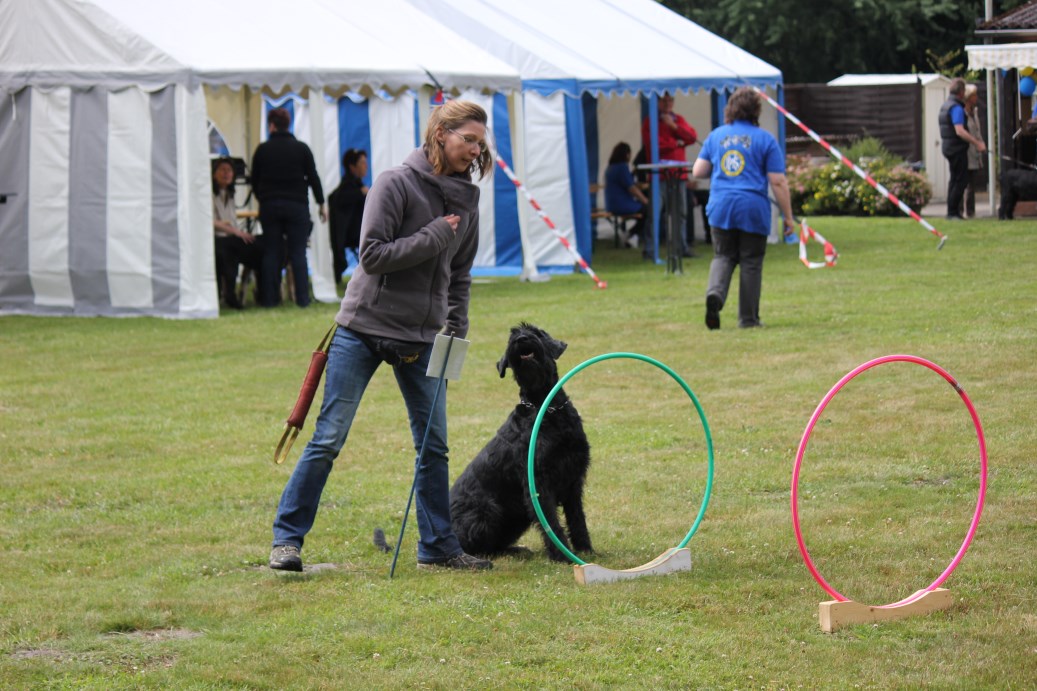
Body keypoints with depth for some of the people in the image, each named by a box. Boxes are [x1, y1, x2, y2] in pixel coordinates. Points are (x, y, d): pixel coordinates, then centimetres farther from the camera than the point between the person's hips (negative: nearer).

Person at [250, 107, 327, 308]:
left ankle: (269, 298, 3)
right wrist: (321, 204, 9)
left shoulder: (262, 150, 1)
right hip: (297, 206, -1)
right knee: (298, 253, 0)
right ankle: (302, 298, -4)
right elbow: (313, 178, 1)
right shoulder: (301, 149, 0)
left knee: (271, 253, 5)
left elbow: (254, 181, 9)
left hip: (269, 207, 1)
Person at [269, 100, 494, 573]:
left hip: (421, 338, 6)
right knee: (329, 439, -3)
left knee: (434, 445, 4)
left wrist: (456, 326, 10)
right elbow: (372, 255, -17)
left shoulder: (466, 199, 8)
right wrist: (434, 237, -17)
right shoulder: (396, 184, -10)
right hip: (364, 328, -5)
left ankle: (438, 547, 13)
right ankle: (287, 538, 4)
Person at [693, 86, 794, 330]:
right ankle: (748, 318, 9)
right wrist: (788, 216, 2)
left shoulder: (716, 136, 9)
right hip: (753, 209, -3)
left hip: (721, 208, 3)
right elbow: (778, 182, -3)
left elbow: (698, 171, 10)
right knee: (751, 262, 6)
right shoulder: (765, 139, 0)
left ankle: (715, 293, -16)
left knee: (723, 256, 13)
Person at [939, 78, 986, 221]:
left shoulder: (945, 105, 14)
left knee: (955, 179, 16)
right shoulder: (956, 107, -17)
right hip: (957, 148, -10)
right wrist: (977, 143, -27)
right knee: (961, 180, -7)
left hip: (948, 146, 10)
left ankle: (952, 212, 19)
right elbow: (960, 131, -26)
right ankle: (953, 212, -9)